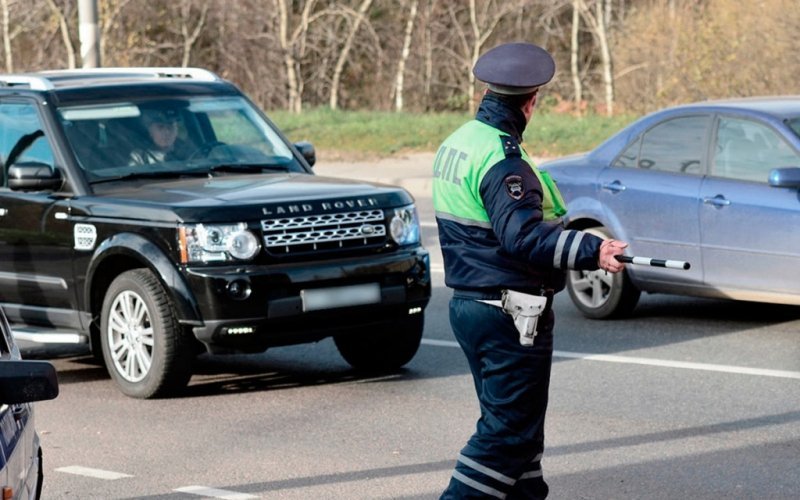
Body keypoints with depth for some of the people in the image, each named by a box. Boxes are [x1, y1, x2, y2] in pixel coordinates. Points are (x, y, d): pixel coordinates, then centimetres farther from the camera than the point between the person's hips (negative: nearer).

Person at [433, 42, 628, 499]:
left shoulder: (457, 143, 11)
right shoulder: (502, 161, -20)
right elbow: (524, 236, -29)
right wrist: (592, 251, -34)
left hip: (468, 303, 10)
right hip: (510, 312, -10)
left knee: (508, 419, 17)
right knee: (509, 428, -5)